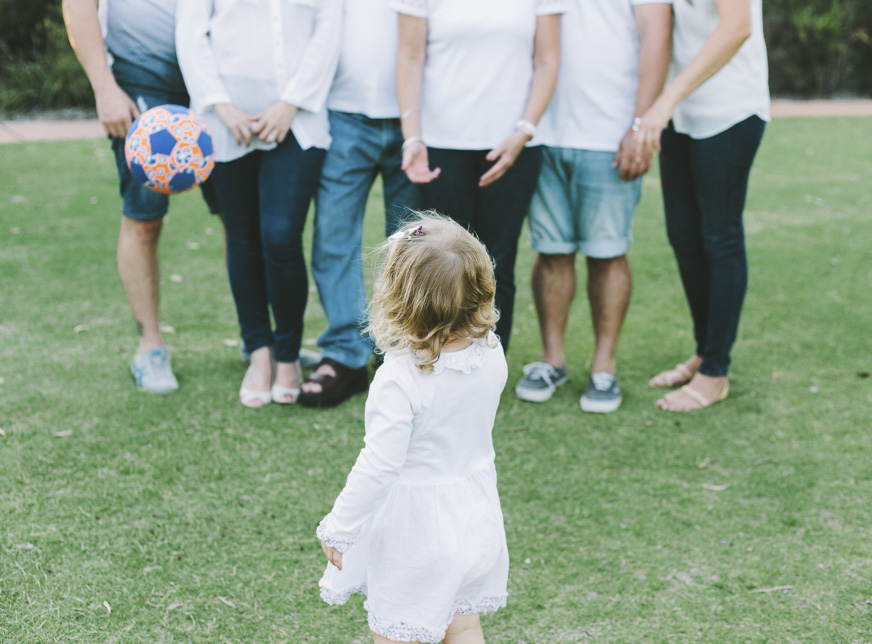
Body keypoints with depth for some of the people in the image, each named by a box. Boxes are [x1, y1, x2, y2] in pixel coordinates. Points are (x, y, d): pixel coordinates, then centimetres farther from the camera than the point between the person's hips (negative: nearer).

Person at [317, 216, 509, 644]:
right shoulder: (491, 352, -10)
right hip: (476, 518, 6)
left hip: (414, 525, -6)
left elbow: (379, 466, -27)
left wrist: (338, 528, -16)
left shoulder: (402, 377, -29)